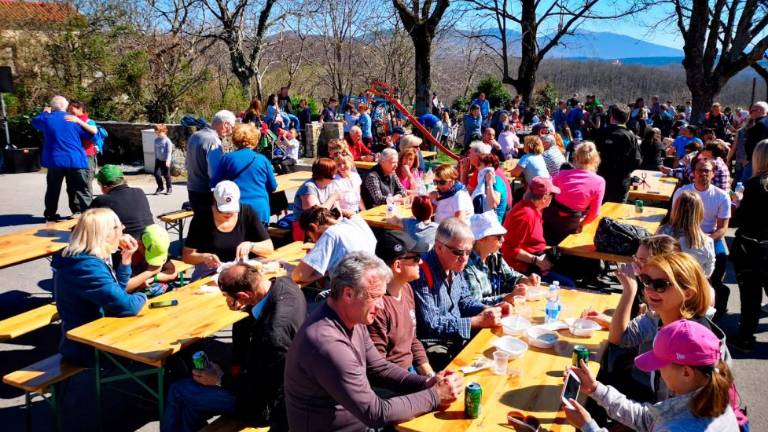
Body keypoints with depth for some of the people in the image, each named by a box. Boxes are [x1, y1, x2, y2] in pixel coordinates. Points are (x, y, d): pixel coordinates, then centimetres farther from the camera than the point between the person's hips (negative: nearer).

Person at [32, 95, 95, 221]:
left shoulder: (46, 119, 0)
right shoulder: (73, 120, -3)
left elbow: (35, 122, 23)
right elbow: (90, 135, 5)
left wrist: (44, 113, 32)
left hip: (55, 160, 2)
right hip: (76, 160, -2)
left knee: (53, 189, 16)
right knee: (81, 190, 0)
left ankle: (50, 214, 23)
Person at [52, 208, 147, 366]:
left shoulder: (86, 259, 5)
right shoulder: (88, 267, -27)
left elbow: (115, 292, 15)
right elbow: (126, 306, -31)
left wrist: (126, 259, 4)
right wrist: (141, 297, -8)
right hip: (89, 348, -9)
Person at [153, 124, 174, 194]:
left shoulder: (167, 141, -12)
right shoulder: (156, 140, 6)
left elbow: (169, 151, -15)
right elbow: (156, 150, 17)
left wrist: (168, 161, -22)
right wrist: (155, 159, 19)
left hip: (165, 161, -5)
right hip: (158, 160, 5)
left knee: (166, 175, 4)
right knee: (156, 173, -4)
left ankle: (169, 188, 22)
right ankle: (160, 187, 16)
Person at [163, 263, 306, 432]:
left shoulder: (273, 332, -37)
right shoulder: (284, 283, -13)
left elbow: (264, 389, -23)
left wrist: (222, 379, -11)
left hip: (267, 404, -9)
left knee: (180, 391, 2)